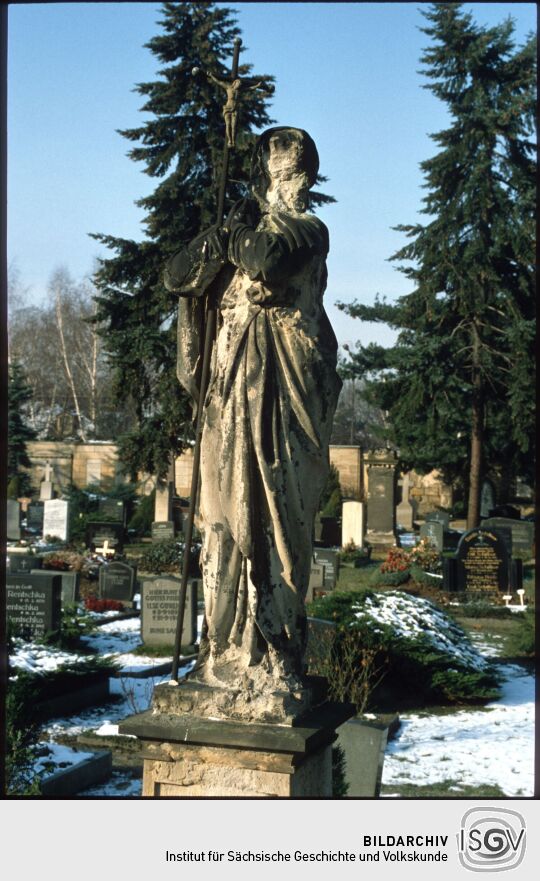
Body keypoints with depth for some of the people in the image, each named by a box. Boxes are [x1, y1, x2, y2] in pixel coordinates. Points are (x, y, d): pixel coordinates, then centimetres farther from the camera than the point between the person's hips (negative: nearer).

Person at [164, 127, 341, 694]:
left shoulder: (310, 232, 10)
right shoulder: (244, 228, 17)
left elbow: (273, 260, -13)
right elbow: (177, 275, 4)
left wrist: (236, 234, 3)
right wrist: (225, 236, -6)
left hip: (291, 385, -1)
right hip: (237, 383, 1)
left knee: (283, 509, -2)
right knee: (233, 504, -5)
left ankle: (277, 645, 3)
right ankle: (230, 645, -1)